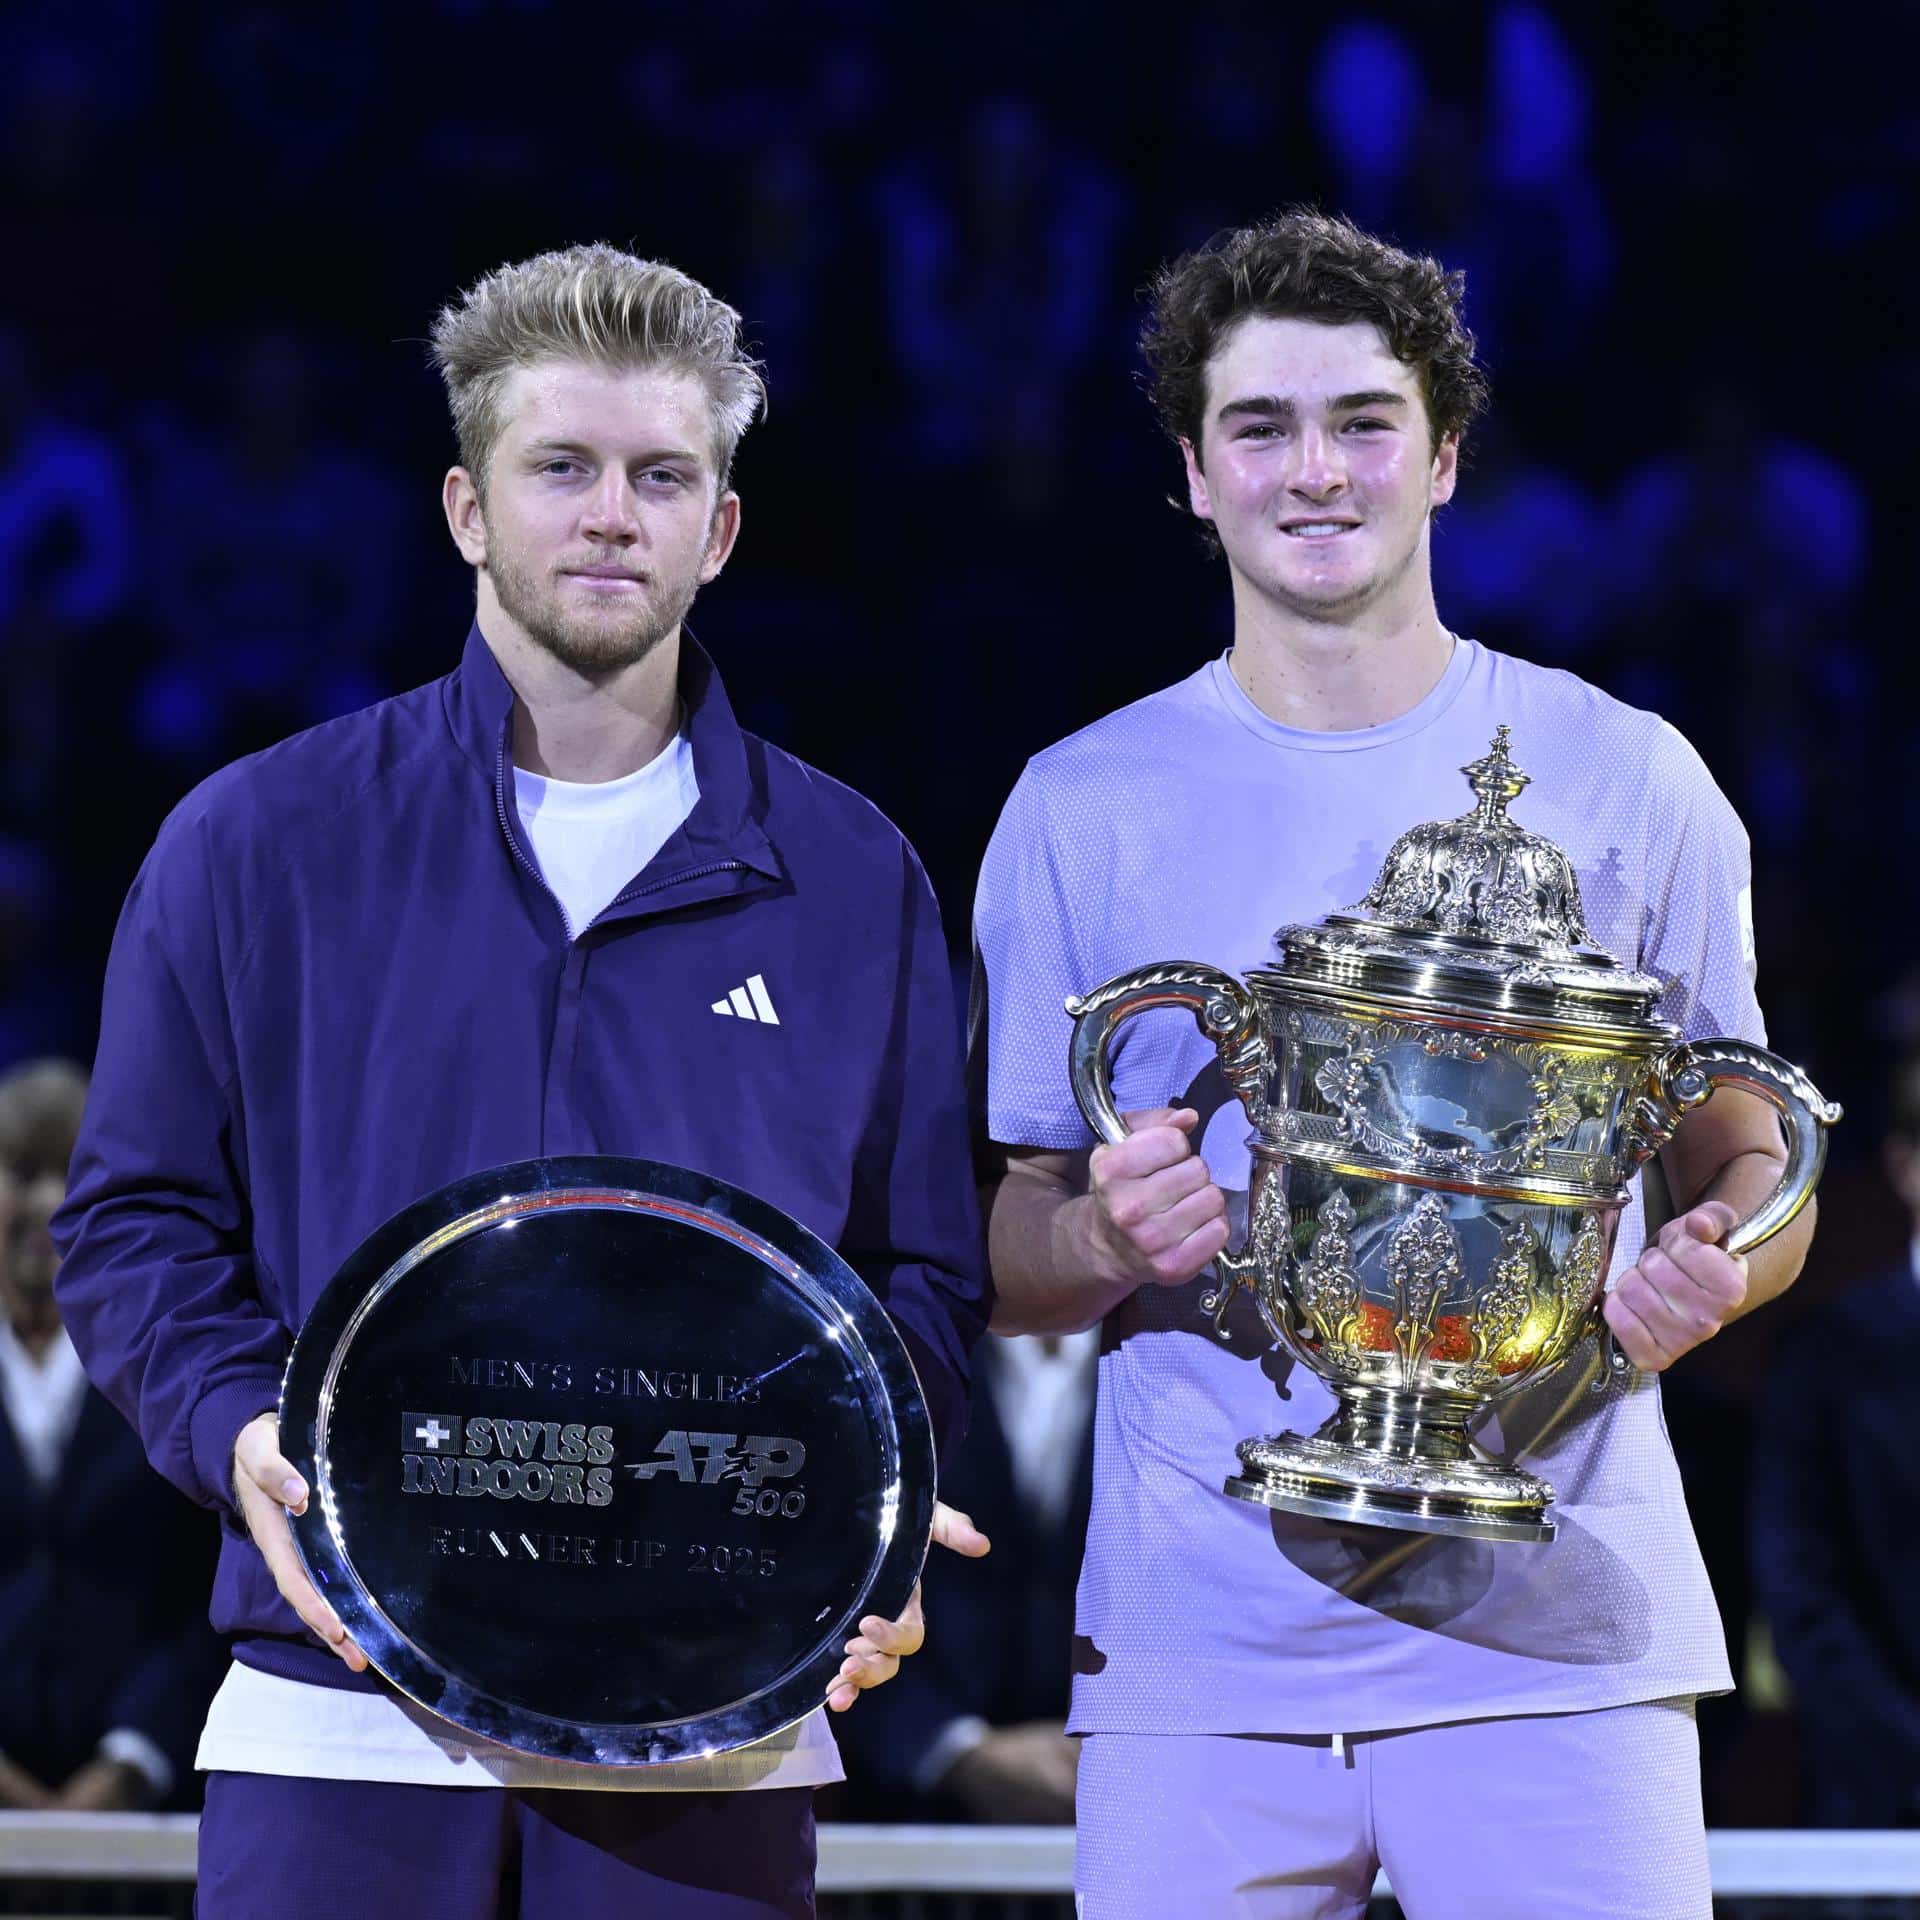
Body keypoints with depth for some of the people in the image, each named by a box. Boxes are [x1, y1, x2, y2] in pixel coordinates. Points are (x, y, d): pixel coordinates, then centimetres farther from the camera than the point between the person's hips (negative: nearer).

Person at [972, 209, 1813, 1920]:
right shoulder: (1082, 810, 7)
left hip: (1559, 1626, 0)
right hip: (1202, 1642, 0)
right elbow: (1001, 1253, 10)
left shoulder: (1623, 781, 7)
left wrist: (1713, 1266, -10)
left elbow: (1751, 1159, 13)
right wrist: (1104, 1235, -13)